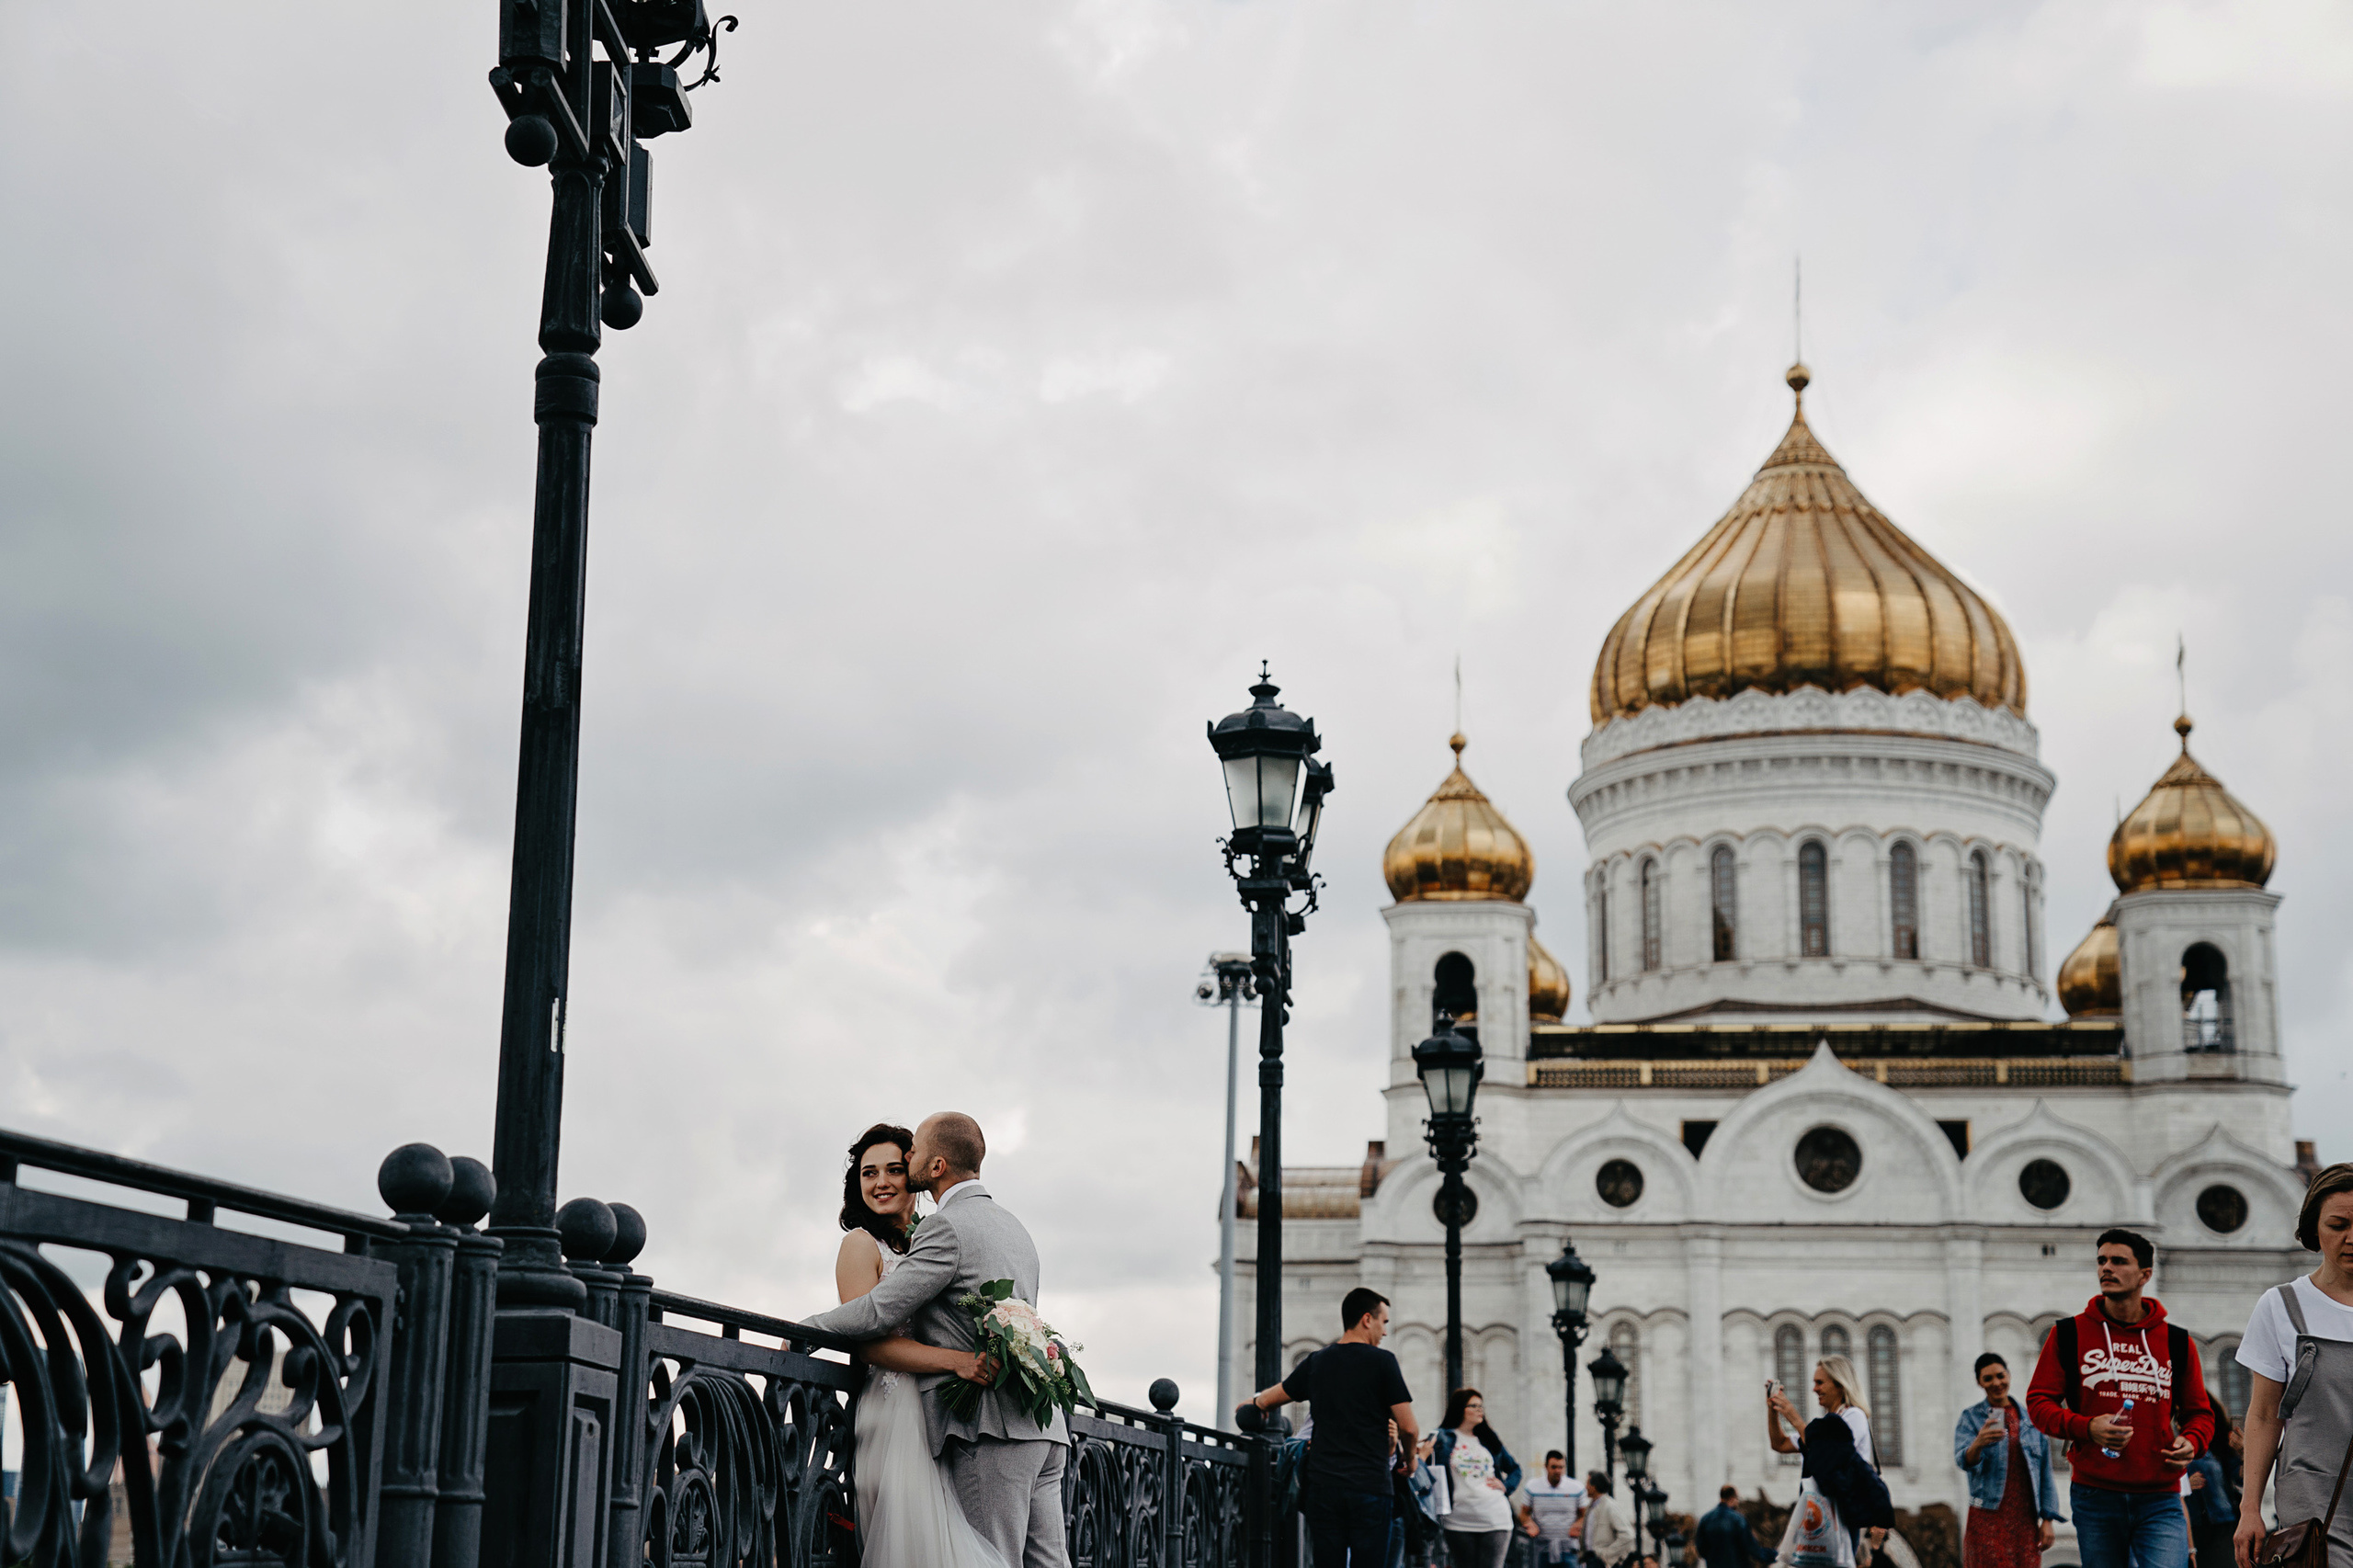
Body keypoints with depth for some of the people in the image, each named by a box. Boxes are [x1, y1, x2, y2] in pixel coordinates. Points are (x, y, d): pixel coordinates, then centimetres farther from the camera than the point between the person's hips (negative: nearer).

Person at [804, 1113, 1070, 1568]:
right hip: (1043, 1426, 9)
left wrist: (803, 1332, 3)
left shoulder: (947, 1227, -7)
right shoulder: (1015, 1228, 23)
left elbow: (877, 1312, -11)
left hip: (991, 1428, -9)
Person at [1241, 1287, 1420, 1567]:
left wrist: (1254, 1403, 50)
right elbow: (1408, 1428, -6)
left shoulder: (1316, 1362, 12)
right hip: (1370, 1486, -4)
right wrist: (1407, 1459, 16)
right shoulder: (1381, 1361, -2)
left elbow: (1267, 1400, 26)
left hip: (1323, 1488, 4)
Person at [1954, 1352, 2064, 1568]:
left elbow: (2045, 1471, 11)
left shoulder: (2031, 1418, 10)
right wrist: (1978, 1444, -37)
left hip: (2026, 1519, 3)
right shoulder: (1970, 1418, 2)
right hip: (1988, 1517, -3)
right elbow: (1962, 1460, -14)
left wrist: (2047, 1520, 4)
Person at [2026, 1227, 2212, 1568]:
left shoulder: (2177, 1342, 8)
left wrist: (2191, 1442, -6)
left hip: (2159, 1499, 0)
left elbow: (2199, 1412, 17)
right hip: (2095, 1497, 1)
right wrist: (2086, 1427, -14)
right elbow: (2038, 1402, 4)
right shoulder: (2069, 1334, 6)